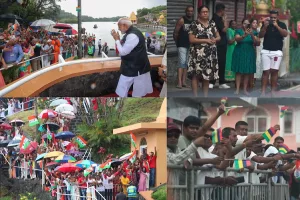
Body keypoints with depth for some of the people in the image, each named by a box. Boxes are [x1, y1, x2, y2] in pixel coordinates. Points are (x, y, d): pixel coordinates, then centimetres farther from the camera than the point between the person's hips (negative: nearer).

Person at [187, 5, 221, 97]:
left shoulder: (212, 24, 12)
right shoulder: (194, 24, -5)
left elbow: (218, 37, 16)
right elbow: (191, 39, -11)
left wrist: (214, 39, -9)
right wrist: (206, 40, -16)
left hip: (210, 54, 5)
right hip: (198, 53, -5)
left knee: (207, 75, 8)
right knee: (196, 75, -8)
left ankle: (205, 96, 14)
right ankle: (195, 97, -4)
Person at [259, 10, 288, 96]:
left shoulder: (282, 24, 2)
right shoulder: (266, 24, 6)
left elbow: (285, 34, -13)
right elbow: (260, 36, -2)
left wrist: (277, 26, -22)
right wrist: (265, 26, -16)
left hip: (277, 52, -1)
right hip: (266, 51, 1)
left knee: (274, 71, -3)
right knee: (266, 71, -3)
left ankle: (273, 91, 0)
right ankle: (263, 92, -4)